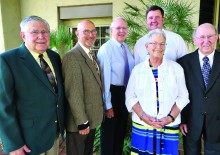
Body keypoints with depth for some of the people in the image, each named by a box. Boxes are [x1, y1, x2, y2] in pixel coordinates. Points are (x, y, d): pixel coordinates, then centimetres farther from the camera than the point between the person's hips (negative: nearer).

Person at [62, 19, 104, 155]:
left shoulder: (91, 55, 9)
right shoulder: (72, 57, -21)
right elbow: (73, 94, -23)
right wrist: (82, 122, -20)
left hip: (92, 119, 8)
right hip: (80, 121, -8)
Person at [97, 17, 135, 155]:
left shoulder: (127, 48, 4)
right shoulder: (106, 49, -18)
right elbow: (105, 78, -21)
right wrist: (108, 105, -19)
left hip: (126, 92, 7)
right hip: (112, 93, -7)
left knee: (122, 129, 23)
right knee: (109, 131, 12)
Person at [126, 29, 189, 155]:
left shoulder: (176, 68, 3)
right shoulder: (137, 69, 4)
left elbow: (183, 97, 3)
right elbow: (130, 97, 2)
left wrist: (171, 117, -10)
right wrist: (143, 116, -11)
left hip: (170, 127, 0)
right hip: (141, 127, 0)